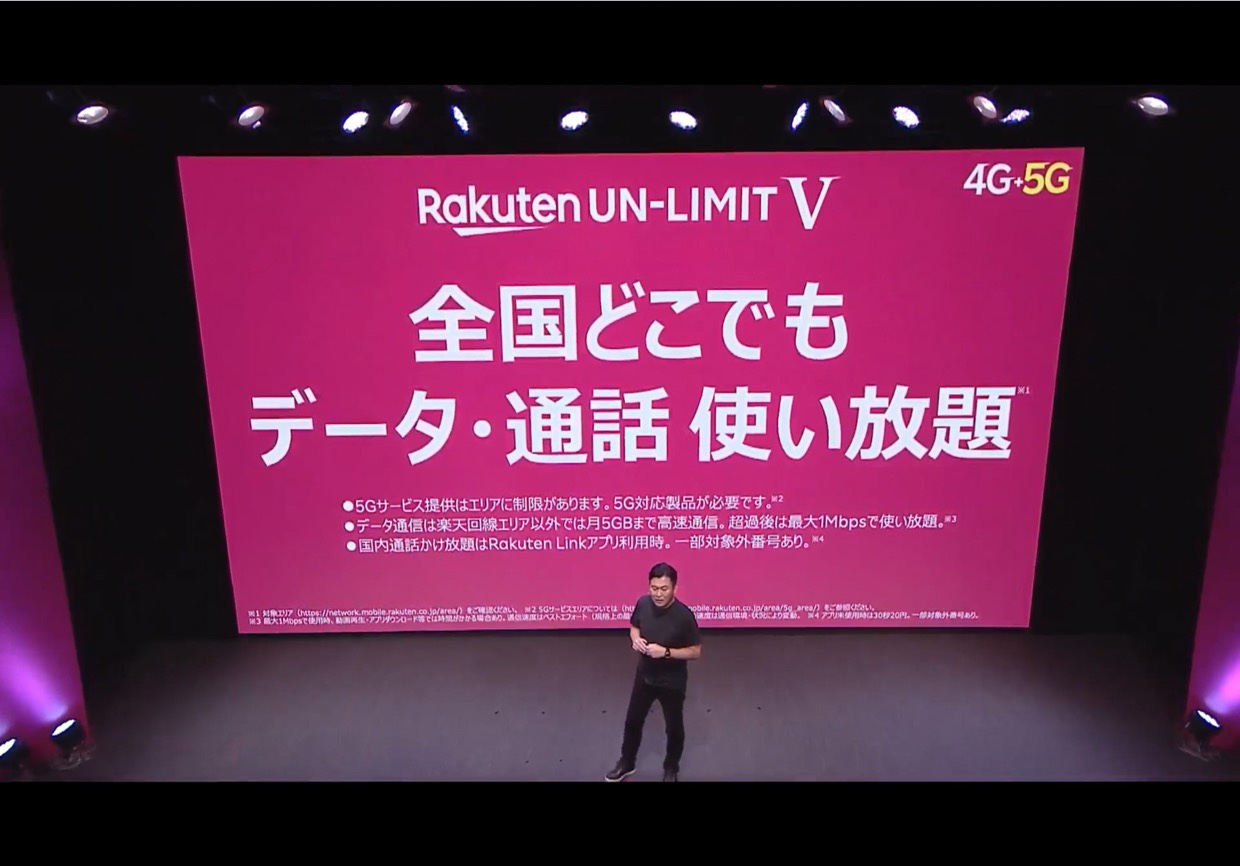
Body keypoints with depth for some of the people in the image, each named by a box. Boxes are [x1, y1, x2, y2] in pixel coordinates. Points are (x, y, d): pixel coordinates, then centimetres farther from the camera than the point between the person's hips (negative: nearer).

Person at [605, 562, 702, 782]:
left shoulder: (683, 615, -27)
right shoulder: (643, 604, -14)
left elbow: (696, 651, -19)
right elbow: (634, 626, 6)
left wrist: (666, 652, -30)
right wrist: (636, 639, -16)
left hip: (672, 682, -4)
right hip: (644, 676, 4)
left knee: (673, 726, 18)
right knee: (633, 720, 21)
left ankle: (671, 768, 44)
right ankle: (627, 763, 45)